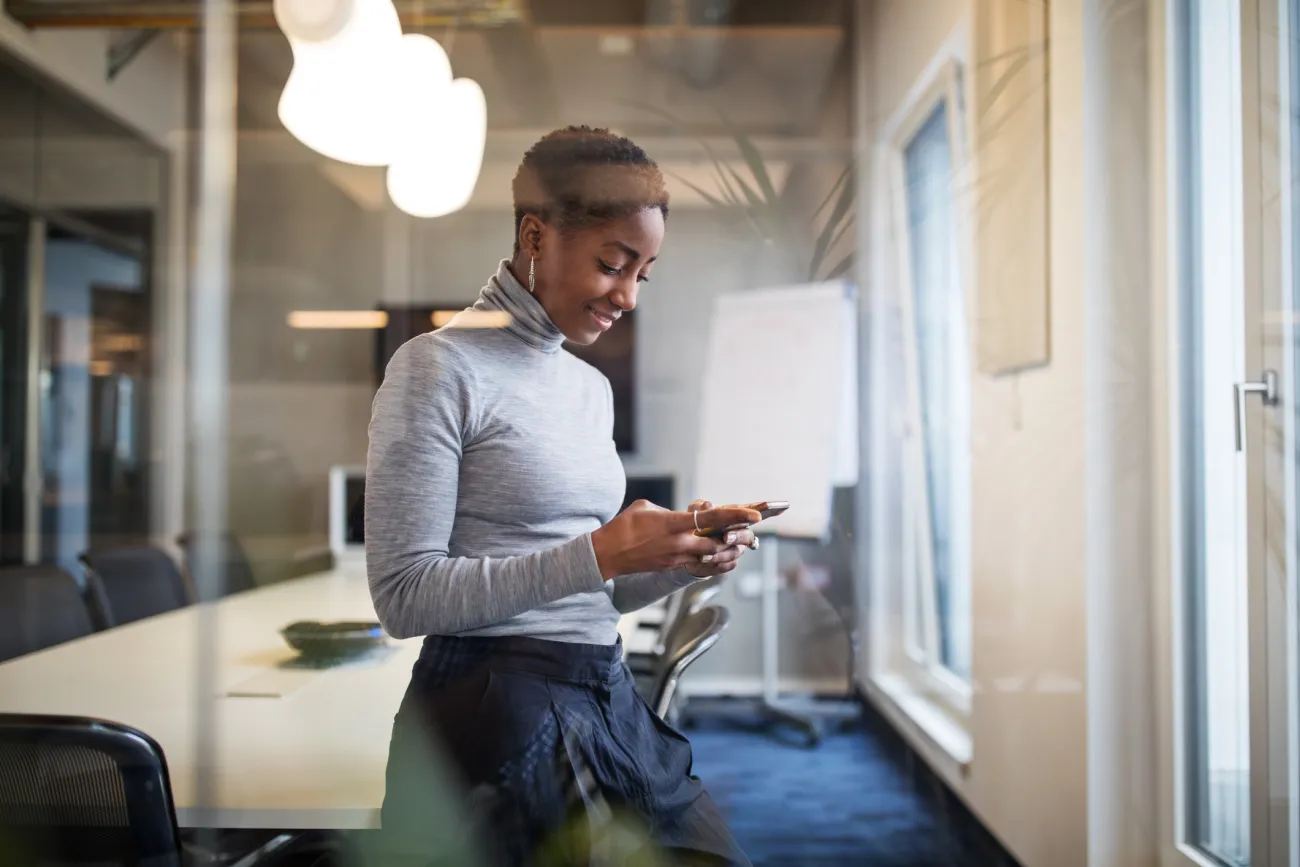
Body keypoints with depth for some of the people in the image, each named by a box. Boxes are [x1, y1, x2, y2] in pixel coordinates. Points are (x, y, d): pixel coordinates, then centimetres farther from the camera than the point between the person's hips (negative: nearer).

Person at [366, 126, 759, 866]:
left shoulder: (593, 387, 13)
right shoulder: (440, 368, -9)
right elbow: (404, 595, -15)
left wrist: (682, 562, -2)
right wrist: (597, 554, -19)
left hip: (610, 698, 7)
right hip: (499, 713, -7)